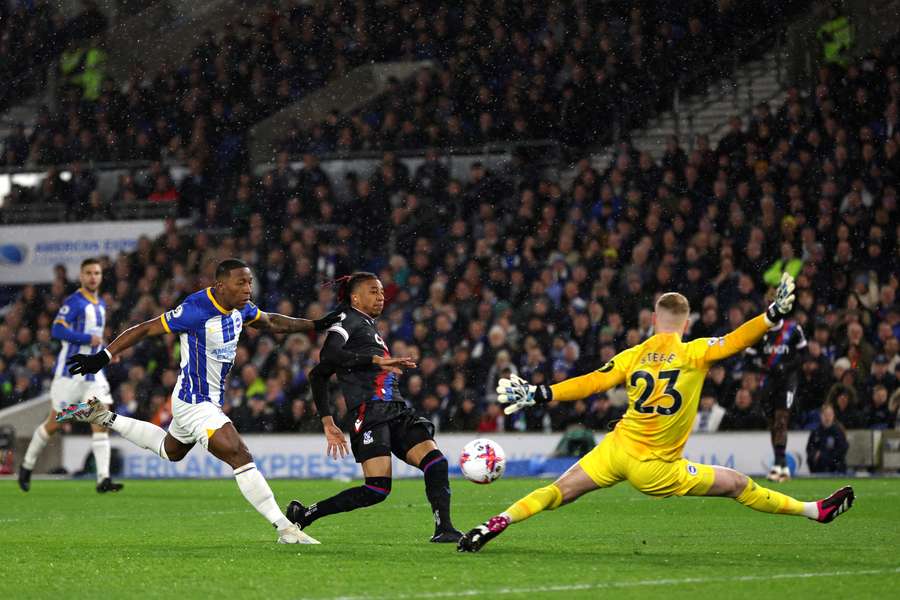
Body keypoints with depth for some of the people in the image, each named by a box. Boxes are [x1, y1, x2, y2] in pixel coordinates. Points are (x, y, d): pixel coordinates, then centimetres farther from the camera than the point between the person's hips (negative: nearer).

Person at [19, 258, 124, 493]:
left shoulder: (100, 304, 15)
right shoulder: (74, 302, -11)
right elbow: (57, 330, -22)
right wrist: (88, 339, -23)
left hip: (93, 374, 6)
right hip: (70, 373, -6)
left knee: (101, 421, -8)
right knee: (54, 422, 3)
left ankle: (103, 479, -14)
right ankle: (27, 466, 25)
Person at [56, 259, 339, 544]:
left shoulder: (240, 307, -1)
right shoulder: (196, 311, -26)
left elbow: (270, 322, 20)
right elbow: (144, 329, -21)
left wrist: (315, 325, 15)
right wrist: (102, 357, -24)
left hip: (211, 401, 10)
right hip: (195, 404, -10)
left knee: (170, 451, 33)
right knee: (241, 458, -18)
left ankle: (103, 417, 43)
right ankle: (285, 529, -16)